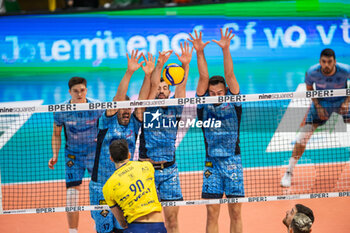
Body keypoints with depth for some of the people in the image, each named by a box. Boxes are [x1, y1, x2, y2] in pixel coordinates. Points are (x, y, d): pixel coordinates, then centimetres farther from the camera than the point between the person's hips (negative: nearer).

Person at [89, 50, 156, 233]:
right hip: (101, 188, -3)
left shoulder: (133, 125, 7)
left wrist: (148, 75, -14)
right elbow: (118, 98, -13)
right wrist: (129, 72, -23)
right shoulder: (107, 122, -2)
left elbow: (141, 101, -4)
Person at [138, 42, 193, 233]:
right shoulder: (148, 109, 3)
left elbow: (181, 87, -3)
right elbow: (151, 86, -13)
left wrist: (185, 65, -18)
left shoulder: (174, 110, 10)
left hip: (169, 170, 3)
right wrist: (159, 66, -27)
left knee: (172, 217, 2)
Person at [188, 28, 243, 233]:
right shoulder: (204, 105, 5)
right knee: (212, 214, 0)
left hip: (233, 162, -1)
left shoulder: (232, 103, 3)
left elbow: (230, 75, -6)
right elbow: (204, 78, -3)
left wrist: (226, 50, -17)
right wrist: (200, 52, -12)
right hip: (212, 163, 1)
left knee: (235, 212, 2)